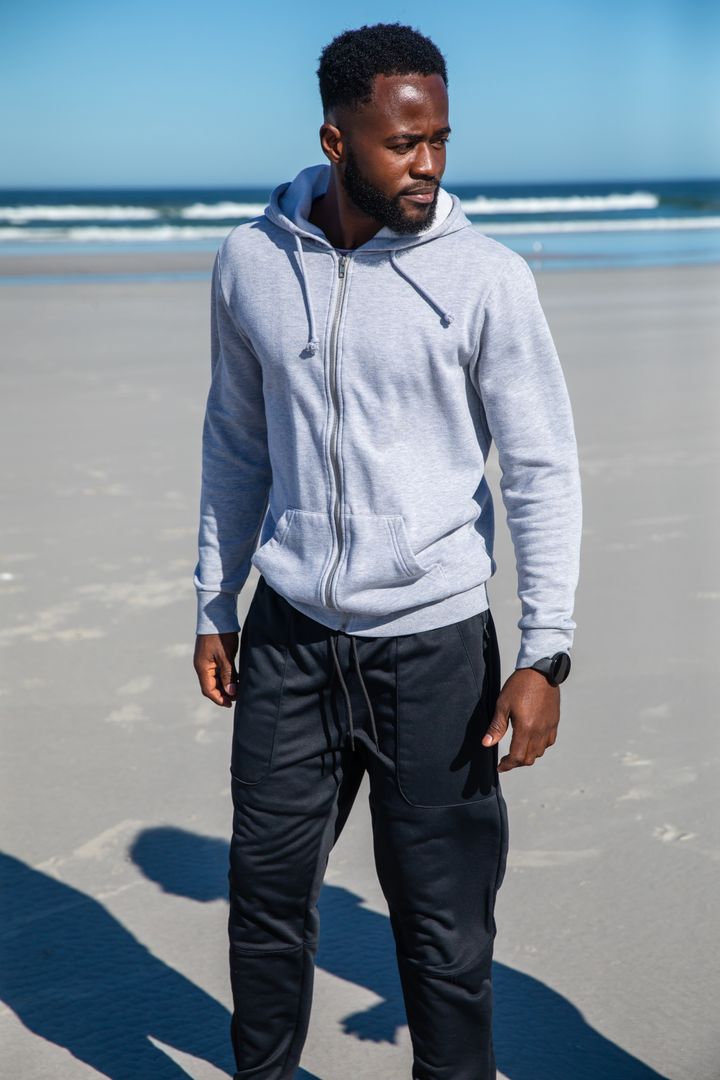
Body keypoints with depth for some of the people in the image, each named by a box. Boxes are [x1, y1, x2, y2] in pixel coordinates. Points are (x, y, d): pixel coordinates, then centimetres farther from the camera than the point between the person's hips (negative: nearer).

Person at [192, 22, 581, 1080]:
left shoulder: (487, 278, -8)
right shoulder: (251, 261, 2)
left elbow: (543, 471, -7)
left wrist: (545, 653, -14)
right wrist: (215, 605, 14)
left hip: (433, 640, -3)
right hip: (290, 636, 3)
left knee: (443, 913, 5)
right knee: (266, 891, 13)